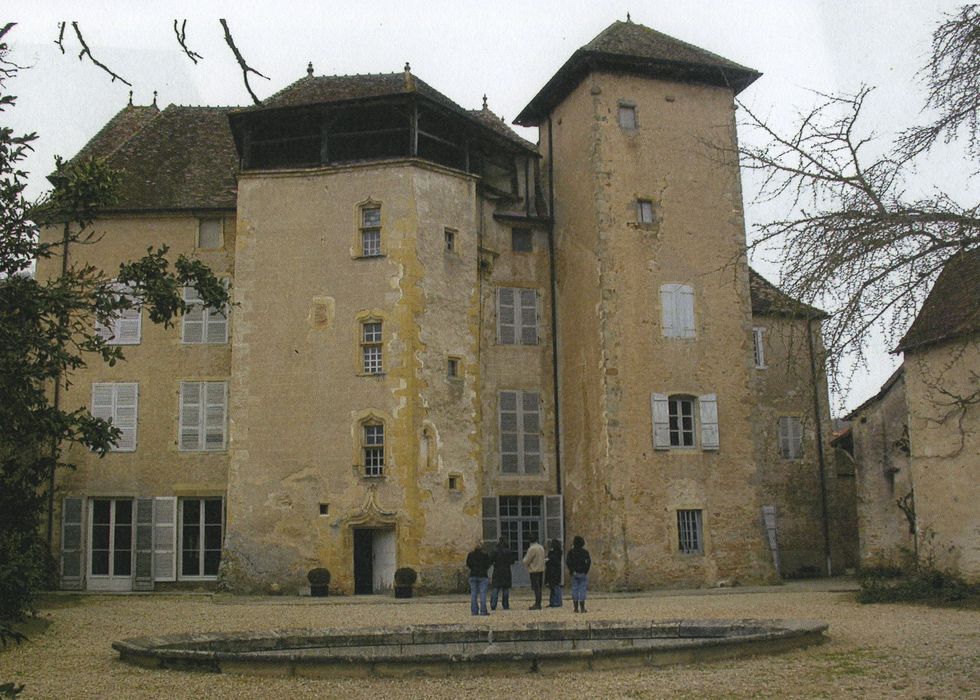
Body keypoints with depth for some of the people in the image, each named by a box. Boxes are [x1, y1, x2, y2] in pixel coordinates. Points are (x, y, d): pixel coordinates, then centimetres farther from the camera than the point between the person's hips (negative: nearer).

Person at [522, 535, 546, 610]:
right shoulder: (541, 548, 10)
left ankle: (537, 604, -8)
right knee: (538, 588, 13)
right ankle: (538, 604, 17)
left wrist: (525, 558, 9)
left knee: (536, 588, -7)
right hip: (541, 570, 8)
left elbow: (526, 561, -12)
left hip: (534, 571, -8)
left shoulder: (532, 549, -15)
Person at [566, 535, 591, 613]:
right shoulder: (585, 552, -2)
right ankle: (582, 608, -1)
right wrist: (586, 571, -3)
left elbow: (567, 561, -8)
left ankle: (576, 608, 6)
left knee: (574, 590, 6)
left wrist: (571, 571, -2)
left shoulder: (571, 551, 1)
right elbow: (589, 562, -10)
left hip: (574, 574, 1)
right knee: (582, 590, 1)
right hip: (583, 574, -1)